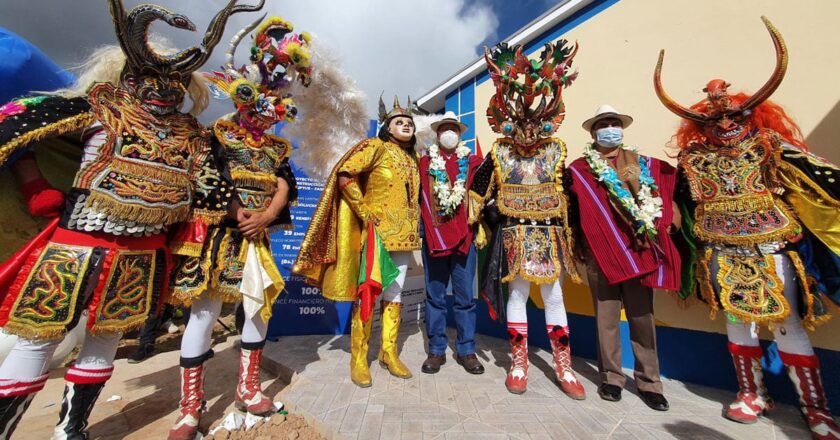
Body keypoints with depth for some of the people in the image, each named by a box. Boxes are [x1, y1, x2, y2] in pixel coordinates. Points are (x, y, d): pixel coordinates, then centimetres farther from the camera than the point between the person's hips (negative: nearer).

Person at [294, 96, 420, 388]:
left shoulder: (412, 158, 18)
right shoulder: (375, 147, -2)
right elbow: (344, 177, -13)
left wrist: (413, 225, 12)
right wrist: (364, 213, -14)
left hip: (404, 234, 7)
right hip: (378, 231, -7)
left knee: (394, 293, 11)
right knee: (368, 292, 0)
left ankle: (389, 352, 26)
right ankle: (358, 358, 16)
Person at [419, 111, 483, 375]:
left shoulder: (473, 162, 11)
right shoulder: (426, 162, 11)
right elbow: (418, 196, 7)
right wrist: (423, 229, -1)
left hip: (464, 235, 0)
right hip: (433, 236, 0)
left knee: (465, 297, 7)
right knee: (435, 296, 7)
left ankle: (466, 351, 23)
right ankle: (436, 350, 22)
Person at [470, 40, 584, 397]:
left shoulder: (556, 150, 6)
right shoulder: (499, 152, 0)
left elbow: (566, 193, 10)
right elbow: (479, 189, 5)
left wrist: (567, 230, 8)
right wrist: (492, 214, 0)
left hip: (550, 233, 2)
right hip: (513, 234, -1)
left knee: (554, 296, 9)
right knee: (517, 294, 6)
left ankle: (563, 366, 27)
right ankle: (519, 364, 22)